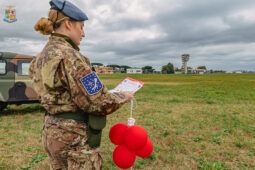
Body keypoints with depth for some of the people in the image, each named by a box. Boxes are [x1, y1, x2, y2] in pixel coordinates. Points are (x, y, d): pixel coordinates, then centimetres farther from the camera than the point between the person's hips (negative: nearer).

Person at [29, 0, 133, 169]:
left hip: (53, 132, 9)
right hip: (75, 138, -9)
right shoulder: (69, 56, -22)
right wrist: (123, 97, -6)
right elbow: (98, 103, -24)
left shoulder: (44, 56, 6)